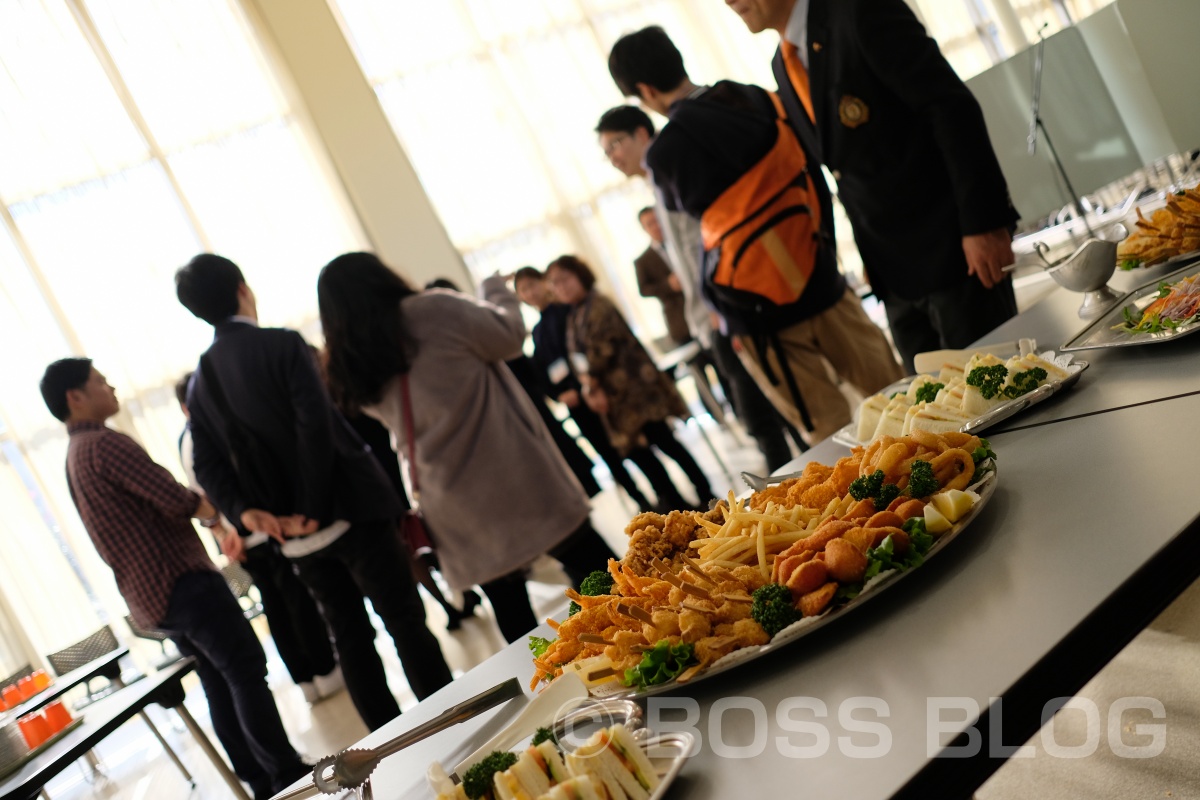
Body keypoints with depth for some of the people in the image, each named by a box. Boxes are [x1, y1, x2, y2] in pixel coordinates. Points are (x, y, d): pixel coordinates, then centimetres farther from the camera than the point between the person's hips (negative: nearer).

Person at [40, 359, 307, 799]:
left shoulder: (74, 458, 17)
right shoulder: (105, 444, -16)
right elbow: (177, 500, -20)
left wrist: (205, 512, 7)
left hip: (147, 597, 9)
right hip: (181, 582, -9)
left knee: (220, 682, 14)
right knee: (247, 670, -3)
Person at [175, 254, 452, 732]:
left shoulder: (200, 385, 8)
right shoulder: (283, 345, -11)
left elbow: (208, 465, 3)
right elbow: (316, 424, -20)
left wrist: (247, 511, -7)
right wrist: (313, 509, -15)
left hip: (295, 540, 6)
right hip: (348, 510, -5)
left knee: (350, 637, 13)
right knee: (406, 621, 2)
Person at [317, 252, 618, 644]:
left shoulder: (354, 374, 4)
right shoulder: (435, 311, -13)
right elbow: (509, 336, -1)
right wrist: (496, 289, 16)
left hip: (460, 512, 5)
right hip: (515, 478, -5)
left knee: (511, 615, 14)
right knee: (595, 575, 6)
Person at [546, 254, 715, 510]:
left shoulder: (597, 306, -7)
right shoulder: (574, 319, 17)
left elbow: (604, 348, -16)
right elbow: (579, 361, 11)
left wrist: (592, 383, -7)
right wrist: (590, 389, -5)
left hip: (633, 389, -8)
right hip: (614, 400, 8)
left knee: (664, 442, -8)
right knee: (636, 452, 7)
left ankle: (706, 497, 3)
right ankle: (679, 506, 16)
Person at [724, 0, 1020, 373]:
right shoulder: (783, 66, 10)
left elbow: (952, 106, -16)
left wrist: (983, 222, -20)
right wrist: (872, 259, 12)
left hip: (951, 245, -7)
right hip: (893, 275, 7)